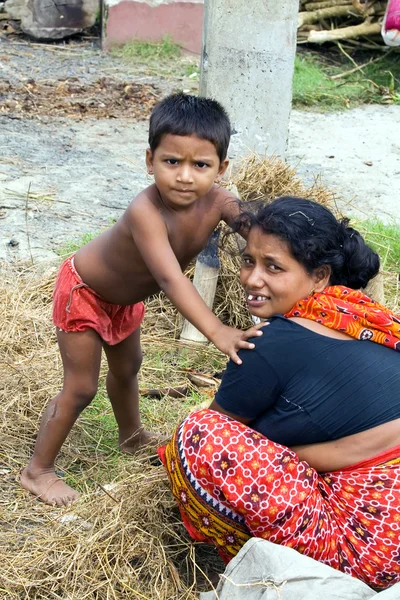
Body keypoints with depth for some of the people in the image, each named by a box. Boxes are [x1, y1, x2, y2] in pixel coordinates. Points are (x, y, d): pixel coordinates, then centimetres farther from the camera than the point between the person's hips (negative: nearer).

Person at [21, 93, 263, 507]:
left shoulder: (218, 202, -25)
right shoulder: (145, 211, -45)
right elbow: (170, 278, -53)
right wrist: (216, 331, -62)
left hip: (125, 295, 7)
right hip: (84, 291, -7)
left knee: (127, 367, 28)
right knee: (81, 388, -1)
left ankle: (132, 436, 53)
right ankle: (37, 470, 17)